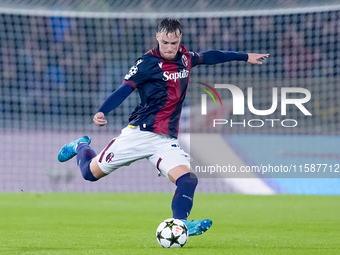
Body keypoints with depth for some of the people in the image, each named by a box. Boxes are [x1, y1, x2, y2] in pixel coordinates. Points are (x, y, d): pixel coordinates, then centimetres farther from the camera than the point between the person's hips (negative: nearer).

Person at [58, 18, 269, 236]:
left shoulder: (185, 57, 9)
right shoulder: (148, 62, -9)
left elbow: (209, 57, 29)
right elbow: (124, 89, -15)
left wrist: (245, 57, 37)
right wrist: (102, 112, -31)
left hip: (167, 140, 4)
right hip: (140, 134, -4)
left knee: (187, 179, -21)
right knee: (92, 172, 6)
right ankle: (80, 147, 38)